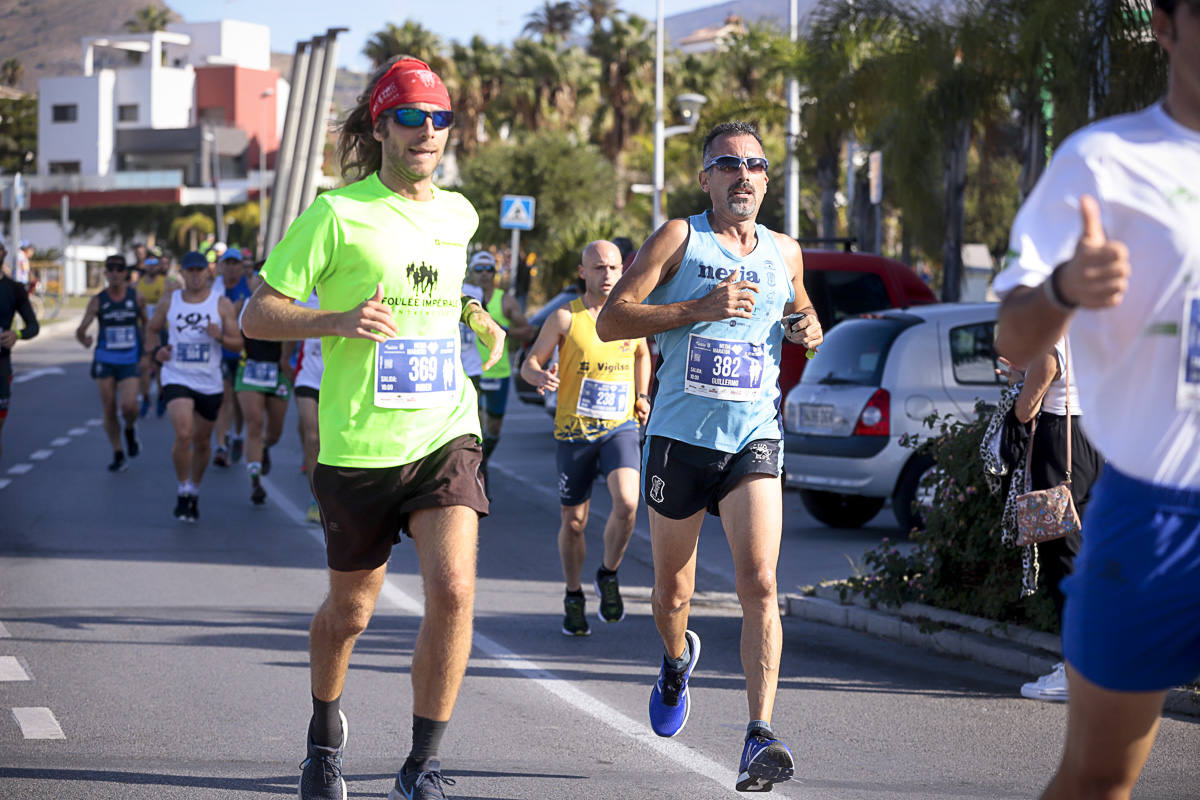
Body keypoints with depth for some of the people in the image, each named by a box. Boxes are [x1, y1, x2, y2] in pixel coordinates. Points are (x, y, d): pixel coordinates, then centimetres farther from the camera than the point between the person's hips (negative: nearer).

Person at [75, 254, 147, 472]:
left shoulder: (136, 297, 0)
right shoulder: (98, 300, -2)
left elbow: (146, 322, 17)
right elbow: (81, 329, -9)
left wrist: (147, 345, 8)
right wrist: (83, 339, -30)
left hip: (130, 362, -1)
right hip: (105, 362, 1)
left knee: (128, 406, -19)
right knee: (109, 411, 2)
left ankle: (130, 430, 16)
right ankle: (118, 455, 17)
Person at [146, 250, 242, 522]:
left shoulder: (222, 304, 0)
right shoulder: (169, 303, 3)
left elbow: (238, 344, -1)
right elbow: (151, 329, 18)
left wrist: (220, 337, -22)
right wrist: (156, 351, -2)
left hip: (209, 383, 1)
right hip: (177, 378, -1)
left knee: (202, 441, 13)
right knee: (183, 434, -21)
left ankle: (194, 492, 34)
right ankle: (183, 492, -5)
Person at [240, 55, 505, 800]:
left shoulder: (458, 214, 10)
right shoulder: (338, 214, -7)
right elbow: (258, 314, -7)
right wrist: (340, 321, -19)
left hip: (446, 433, 3)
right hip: (360, 445, -3)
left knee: (453, 591, -17)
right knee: (350, 609, 12)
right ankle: (326, 732, 41)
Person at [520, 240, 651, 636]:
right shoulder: (566, 318, -5)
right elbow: (529, 364, -2)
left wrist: (642, 397, 14)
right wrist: (540, 376, -25)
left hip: (620, 427, 1)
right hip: (573, 430, -1)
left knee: (627, 503, -22)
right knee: (573, 521, 6)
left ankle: (608, 575, 3)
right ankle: (573, 597, 27)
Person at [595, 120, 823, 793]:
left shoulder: (785, 252, 12)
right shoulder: (679, 238, 0)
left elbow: (801, 312, 32)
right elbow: (611, 320, -9)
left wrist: (811, 330, 7)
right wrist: (701, 308, -19)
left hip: (754, 440, 1)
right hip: (679, 436, -1)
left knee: (760, 583, -17)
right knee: (673, 592, 12)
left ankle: (761, 735, -20)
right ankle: (678, 661, 47)